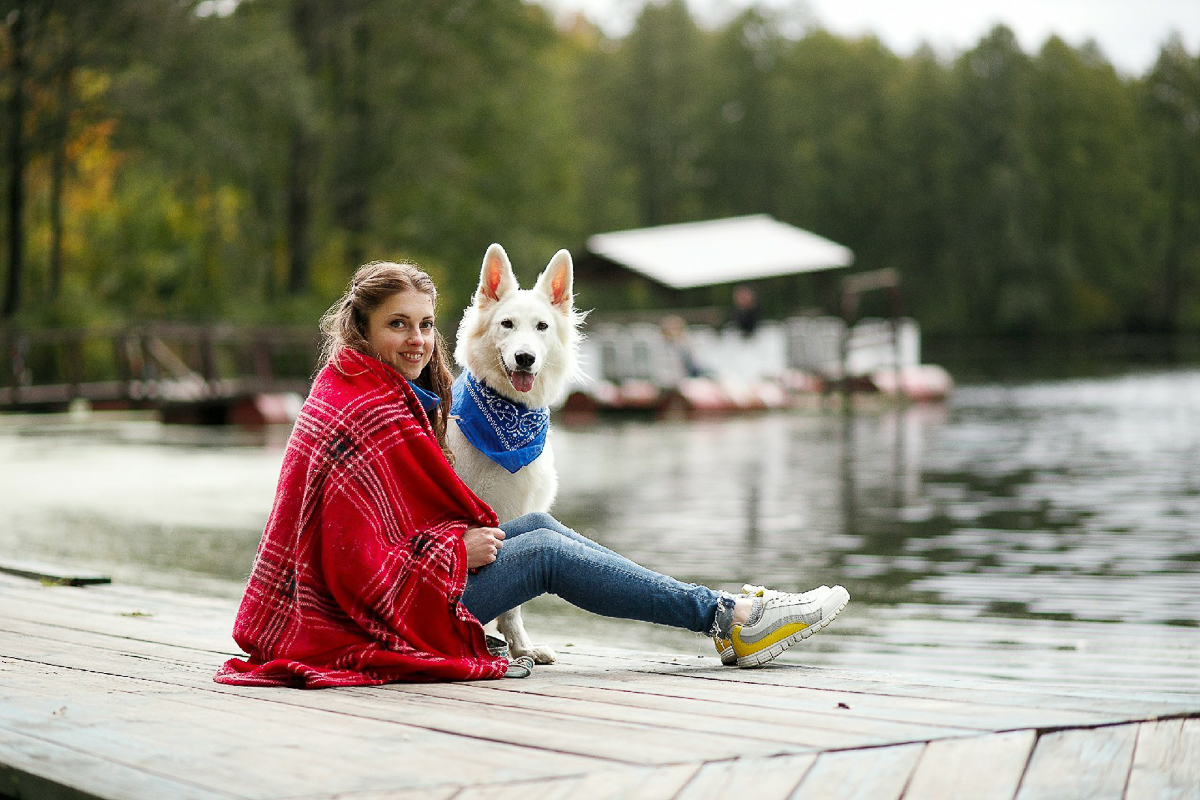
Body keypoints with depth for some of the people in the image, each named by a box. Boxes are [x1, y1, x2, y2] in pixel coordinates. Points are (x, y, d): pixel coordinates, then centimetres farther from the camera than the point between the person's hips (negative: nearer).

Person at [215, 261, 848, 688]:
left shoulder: (348, 386, 10)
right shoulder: (369, 416, -22)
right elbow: (358, 569, -27)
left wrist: (464, 533, 7)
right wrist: (457, 548, -13)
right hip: (364, 625, -10)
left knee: (539, 524, 9)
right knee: (547, 551, -5)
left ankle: (722, 611, 11)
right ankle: (727, 618, 4)